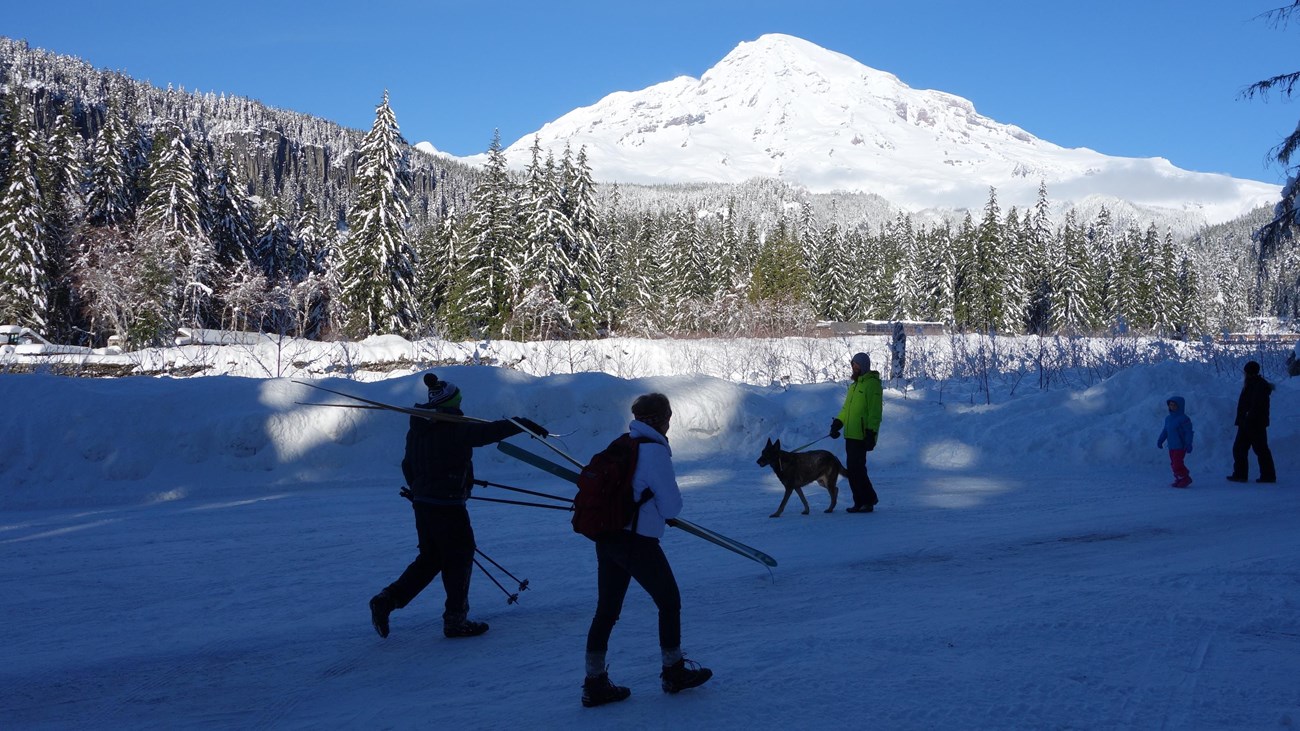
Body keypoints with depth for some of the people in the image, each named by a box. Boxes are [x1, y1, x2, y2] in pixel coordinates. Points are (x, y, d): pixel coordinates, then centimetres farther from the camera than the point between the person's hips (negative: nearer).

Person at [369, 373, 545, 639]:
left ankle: (386, 600, 10)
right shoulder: (454, 427, -16)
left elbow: (407, 466, 17)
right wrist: (523, 424, -2)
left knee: (430, 558, 19)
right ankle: (455, 620, 13)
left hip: (422, 504, 8)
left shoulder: (416, 429, 9)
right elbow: (489, 431, -15)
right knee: (459, 558, 6)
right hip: (448, 506, -8)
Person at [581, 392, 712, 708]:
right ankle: (674, 672, 24)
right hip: (638, 543, -7)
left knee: (606, 610, 11)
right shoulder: (655, 450, -14)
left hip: (606, 538, 8)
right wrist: (664, 511, 11)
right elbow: (672, 505, -11)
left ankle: (594, 683, 14)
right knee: (669, 602, 12)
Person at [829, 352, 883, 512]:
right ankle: (860, 502, 13)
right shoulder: (855, 384, 21)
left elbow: (875, 412, -15)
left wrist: (871, 433, -20)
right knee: (852, 468, 8)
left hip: (861, 436, -9)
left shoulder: (872, 384, -9)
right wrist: (838, 423, 15)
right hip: (851, 434, 9)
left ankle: (868, 500, -4)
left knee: (856, 468, -12)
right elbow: (846, 408, 27)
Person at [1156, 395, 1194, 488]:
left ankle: (1185, 479, 7)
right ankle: (1179, 480, 18)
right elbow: (1165, 431, 18)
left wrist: (1188, 445, -17)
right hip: (1171, 446, 8)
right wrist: (1160, 440, 10)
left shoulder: (1183, 419, -12)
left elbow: (1189, 432, -13)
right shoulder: (1168, 418, 10)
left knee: (1177, 464, -10)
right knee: (1173, 464, 9)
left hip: (1180, 446, -8)